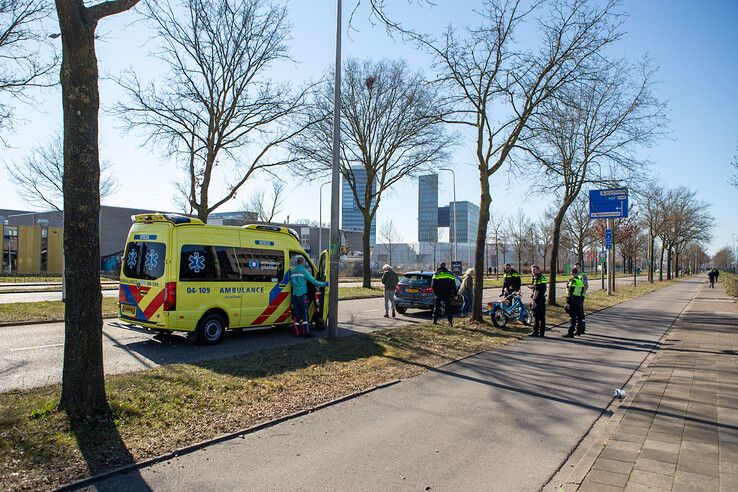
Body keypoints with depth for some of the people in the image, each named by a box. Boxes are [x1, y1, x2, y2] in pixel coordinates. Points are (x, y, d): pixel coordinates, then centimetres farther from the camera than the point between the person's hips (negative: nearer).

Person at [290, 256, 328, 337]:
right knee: (305, 313, -4)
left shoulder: (292, 271, 13)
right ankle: (306, 332, -6)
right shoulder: (303, 270, -5)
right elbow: (313, 280, -6)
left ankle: (298, 332, 11)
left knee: (296, 313, 8)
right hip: (302, 294, -6)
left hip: (294, 294, 6)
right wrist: (324, 284, 2)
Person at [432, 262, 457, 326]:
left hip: (439, 294, -1)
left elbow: (433, 285, -4)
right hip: (448, 294, 1)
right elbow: (453, 285, 8)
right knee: (448, 307, 1)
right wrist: (454, 294, 10)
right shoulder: (450, 274, 9)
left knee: (437, 307, 10)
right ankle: (450, 321, -10)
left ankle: (435, 320, 12)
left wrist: (435, 292, 9)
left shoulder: (436, 274, 1)